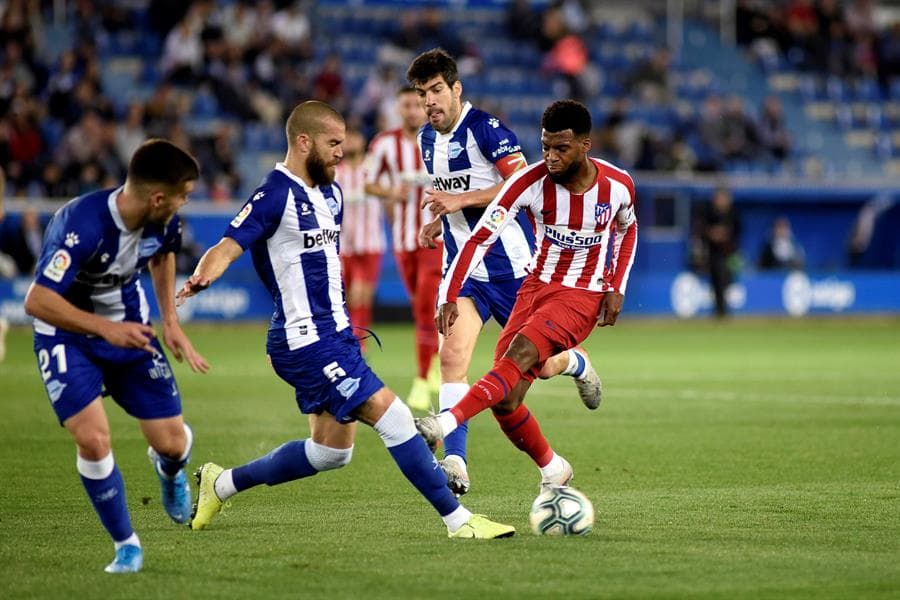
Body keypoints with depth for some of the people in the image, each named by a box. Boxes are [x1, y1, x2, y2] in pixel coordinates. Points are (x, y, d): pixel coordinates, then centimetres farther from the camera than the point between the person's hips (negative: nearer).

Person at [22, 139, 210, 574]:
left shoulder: (163, 222, -14)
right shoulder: (81, 225, -34)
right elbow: (37, 301, -34)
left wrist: (170, 321, 7)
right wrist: (106, 327, -38)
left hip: (130, 328, 5)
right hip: (66, 333, -5)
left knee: (172, 442, -1)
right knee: (93, 440, -22)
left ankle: (169, 469, 40)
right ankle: (126, 544, 1)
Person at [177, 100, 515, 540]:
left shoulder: (329, 193, 13)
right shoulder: (275, 196, -15)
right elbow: (227, 247, -24)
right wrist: (199, 280, -44)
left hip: (334, 336, 10)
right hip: (307, 340, -10)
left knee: (330, 451, 15)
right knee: (391, 415, -13)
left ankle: (221, 484, 28)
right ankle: (458, 519, -8)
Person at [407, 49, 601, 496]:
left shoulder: (485, 128, -14)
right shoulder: (427, 139, 9)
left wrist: (461, 200, -28)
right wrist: (436, 222, 7)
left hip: (510, 265, -5)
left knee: (541, 364, 7)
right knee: (452, 355, -18)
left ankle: (577, 364, 46)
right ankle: (455, 463, -23)